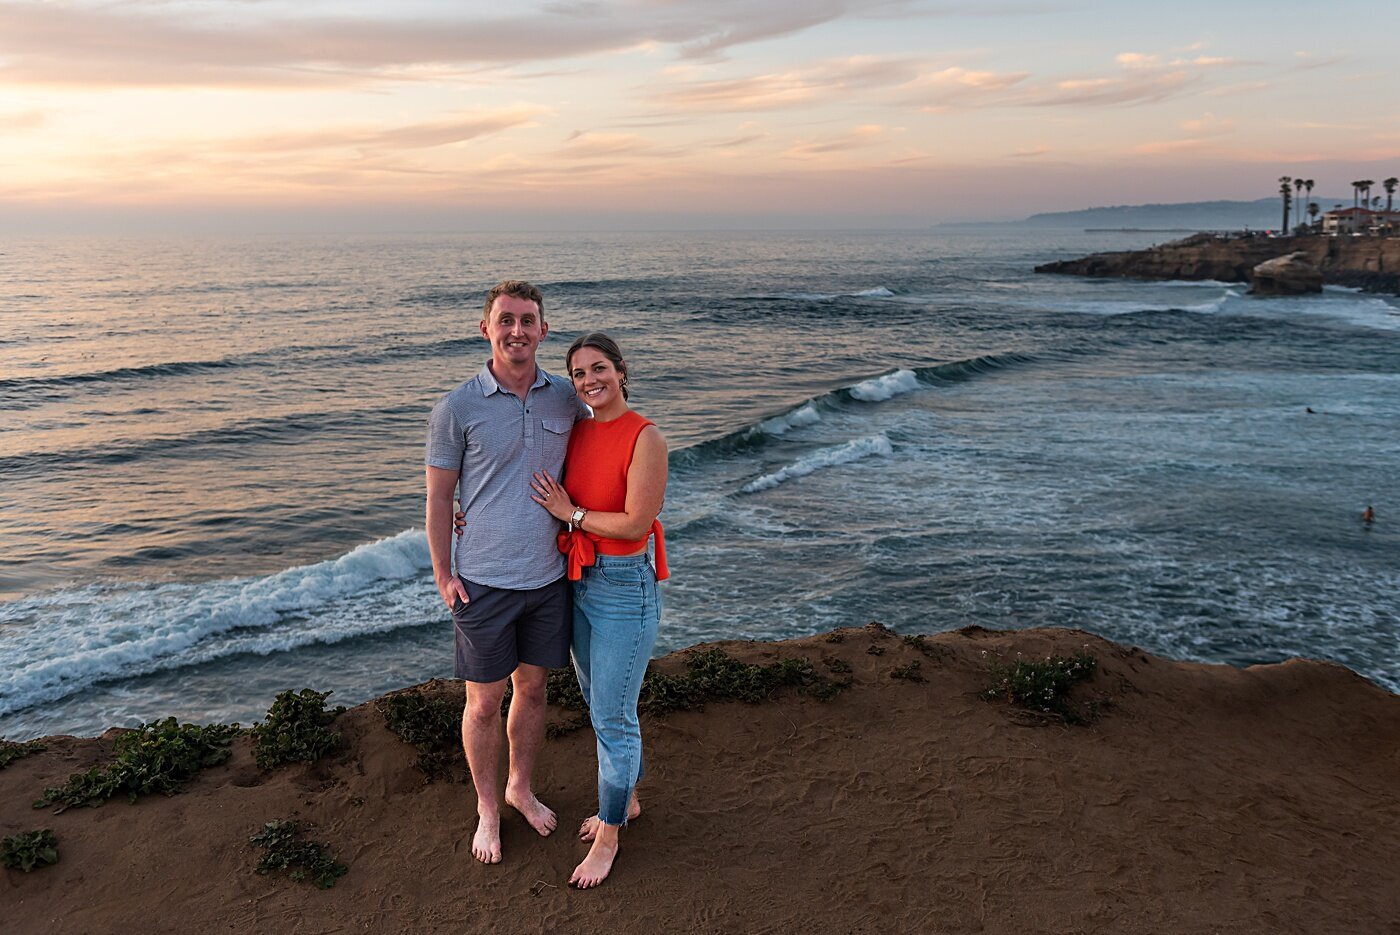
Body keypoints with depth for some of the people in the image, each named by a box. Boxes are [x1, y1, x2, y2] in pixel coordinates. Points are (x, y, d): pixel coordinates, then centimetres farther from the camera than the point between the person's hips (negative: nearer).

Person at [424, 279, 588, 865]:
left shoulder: (566, 399, 0)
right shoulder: (457, 408, -9)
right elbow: (438, 497, -3)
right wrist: (443, 576, -5)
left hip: (548, 576, 3)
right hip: (484, 581, -3)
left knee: (533, 688, 17)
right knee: (485, 700, 8)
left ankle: (520, 787, 40)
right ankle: (487, 810, 29)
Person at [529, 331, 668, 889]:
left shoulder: (645, 438, -17)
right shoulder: (578, 432, 4)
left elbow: (635, 523, -21)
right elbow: (553, 501, 16)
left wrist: (571, 513, -11)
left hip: (625, 589, -7)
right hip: (578, 585, 7)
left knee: (612, 717, 2)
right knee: (601, 705, 20)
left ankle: (608, 837, 19)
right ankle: (626, 800, 40)